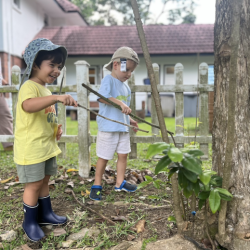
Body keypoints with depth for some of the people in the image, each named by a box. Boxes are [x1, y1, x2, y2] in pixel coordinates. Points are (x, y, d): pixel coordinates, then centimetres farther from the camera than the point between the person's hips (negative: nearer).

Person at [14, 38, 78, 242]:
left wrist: (56, 128, 8)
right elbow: (28, 106, -40)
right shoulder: (29, 87, -16)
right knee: (34, 184, 2)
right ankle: (30, 222, 21)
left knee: (44, 181, 19)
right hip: (31, 148, -9)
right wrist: (56, 98, -50)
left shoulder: (46, 90, 14)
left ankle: (45, 214, 35)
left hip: (47, 146, 9)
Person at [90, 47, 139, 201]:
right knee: (104, 157, 3)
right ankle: (97, 185, 19)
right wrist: (120, 103, -32)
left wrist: (130, 120, 9)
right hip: (108, 127, -7)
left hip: (123, 127, 8)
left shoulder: (126, 86, 15)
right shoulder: (108, 80, -9)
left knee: (123, 154, 12)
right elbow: (102, 97, -26)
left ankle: (120, 183, 27)